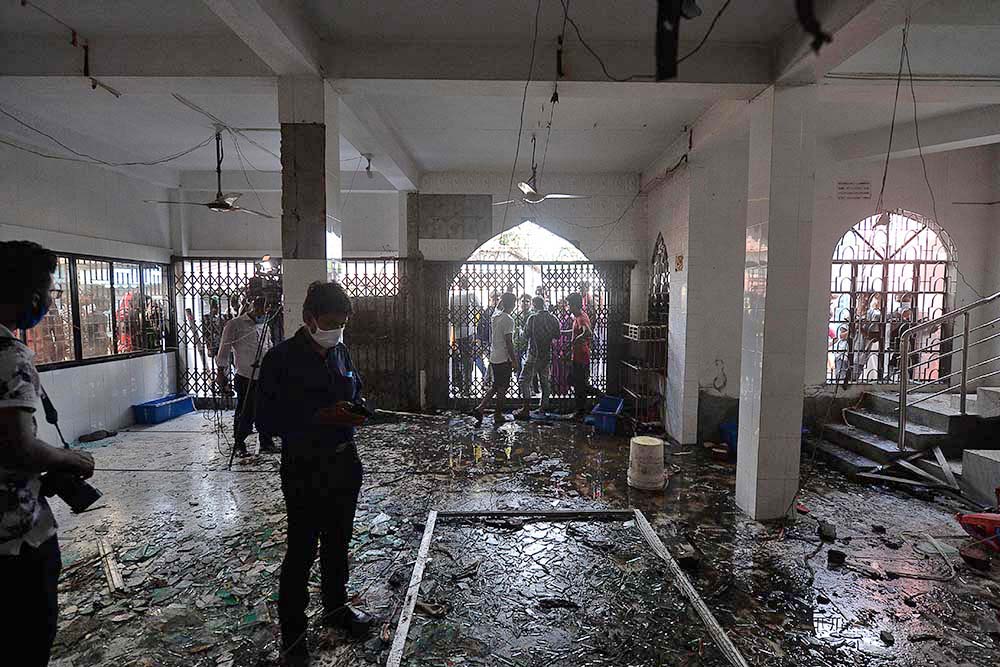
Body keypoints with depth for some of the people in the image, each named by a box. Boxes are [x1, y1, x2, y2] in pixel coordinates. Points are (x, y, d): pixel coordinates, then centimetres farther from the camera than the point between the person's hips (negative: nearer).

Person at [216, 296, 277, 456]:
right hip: (245, 378, -5)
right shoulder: (235, 325, -3)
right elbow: (225, 349, -4)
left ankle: (266, 443, 17)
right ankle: (239, 445, 18)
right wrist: (222, 372, -6)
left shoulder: (263, 326, 17)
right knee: (244, 414, 2)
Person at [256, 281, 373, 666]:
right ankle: (292, 635, 25)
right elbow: (268, 420, -15)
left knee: (338, 541, 20)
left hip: (344, 461, 6)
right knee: (301, 551, 5)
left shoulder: (341, 352, 4)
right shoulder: (282, 359, -14)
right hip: (304, 468, -6)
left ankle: (336, 607, 41)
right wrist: (321, 416, -25)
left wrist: (356, 410, -6)